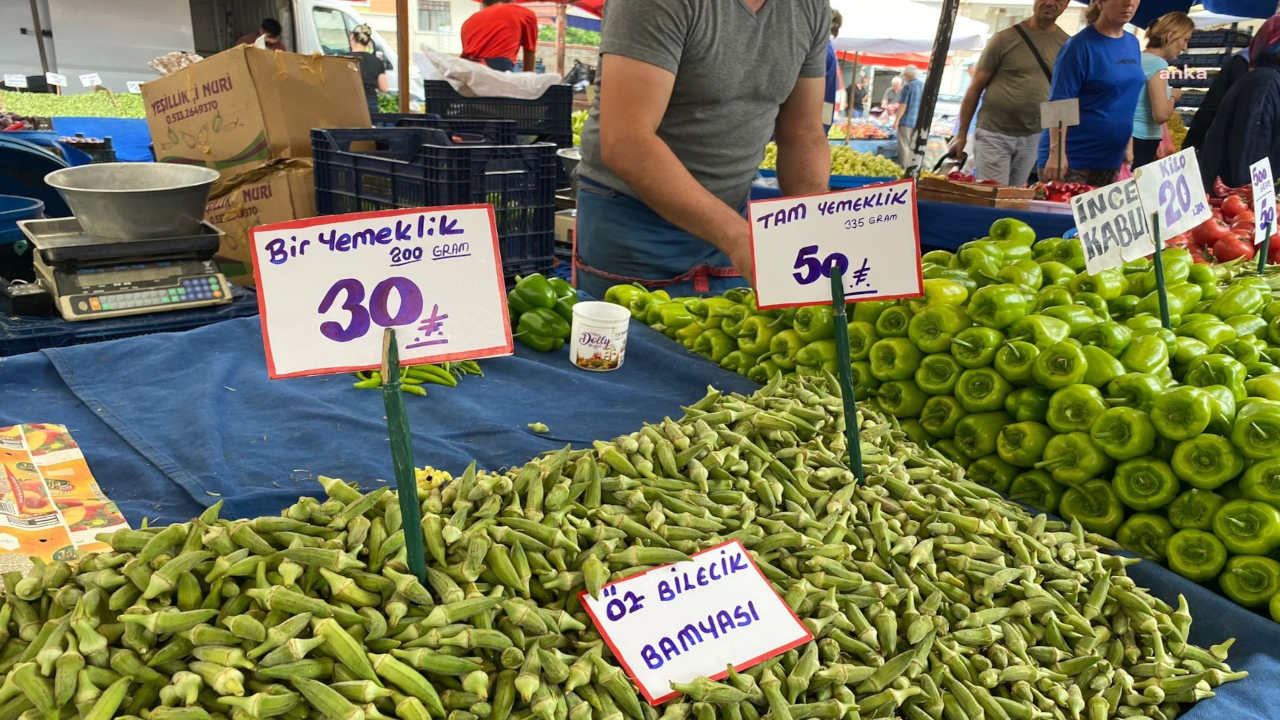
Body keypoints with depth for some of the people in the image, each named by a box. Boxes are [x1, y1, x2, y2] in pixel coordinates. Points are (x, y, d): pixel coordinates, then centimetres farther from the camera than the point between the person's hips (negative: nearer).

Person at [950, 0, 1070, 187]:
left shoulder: (1066, 45, 6)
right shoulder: (1005, 38, -3)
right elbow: (975, 88, 0)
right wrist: (961, 135, -1)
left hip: (1032, 139, 3)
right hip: (994, 134, -3)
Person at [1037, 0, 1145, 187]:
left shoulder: (1133, 44, 11)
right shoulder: (1080, 46, -11)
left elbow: (1126, 102, 19)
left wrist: (1127, 145, 16)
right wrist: (1056, 153, -24)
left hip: (1110, 160, 7)